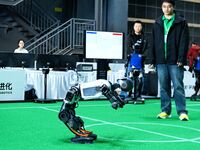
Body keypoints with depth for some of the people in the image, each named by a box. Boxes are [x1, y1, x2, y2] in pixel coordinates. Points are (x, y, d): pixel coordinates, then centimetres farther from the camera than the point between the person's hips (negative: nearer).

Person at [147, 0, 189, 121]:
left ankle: (182, 111, 0)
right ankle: (165, 111, 15)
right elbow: (153, 43, 13)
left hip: (175, 61, -4)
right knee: (164, 87, 8)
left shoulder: (181, 22, 2)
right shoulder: (158, 23, 14)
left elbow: (184, 42, -4)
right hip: (161, 61, 4)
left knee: (178, 86, -3)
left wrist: (181, 59, -13)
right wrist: (151, 59, 7)